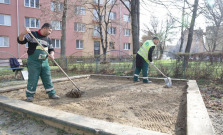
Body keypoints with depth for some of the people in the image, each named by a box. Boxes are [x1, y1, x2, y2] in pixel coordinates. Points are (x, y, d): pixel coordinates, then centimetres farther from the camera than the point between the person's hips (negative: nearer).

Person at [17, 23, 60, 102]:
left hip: (44, 62, 5)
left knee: (47, 78, 8)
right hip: (33, 62, -5)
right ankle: (29, 95, 16)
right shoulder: (32, 35, -5)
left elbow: (51, 49, 17)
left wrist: (51, 54, -5)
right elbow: (20, 40, -10)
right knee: (32, 79, 0)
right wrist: (23, 33, -30)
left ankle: (51, 94, 17)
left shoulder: (48, 39, 12)